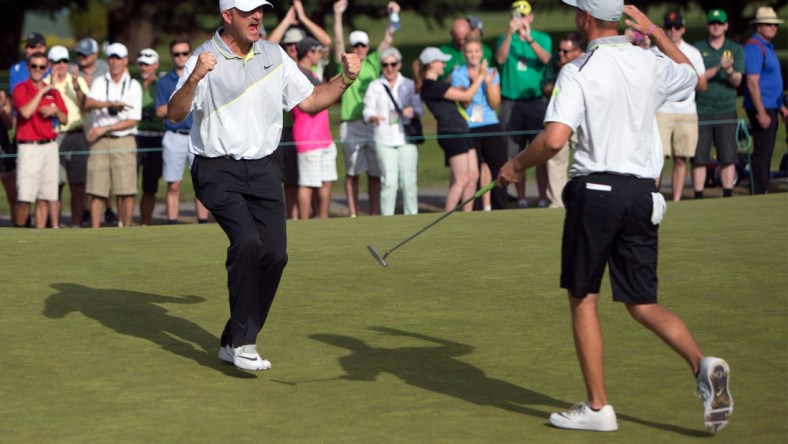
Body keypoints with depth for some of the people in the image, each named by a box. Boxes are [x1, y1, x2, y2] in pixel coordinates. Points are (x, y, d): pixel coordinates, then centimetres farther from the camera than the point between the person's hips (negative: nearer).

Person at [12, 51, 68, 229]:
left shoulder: (52, 92, 14)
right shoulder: (21, 89, -1)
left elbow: (64, 119, 16)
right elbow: (26, 112, -18)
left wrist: (55, 110, -4)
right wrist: (41, 92, -13)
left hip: (49, 146, 5)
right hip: (28, 147, -5)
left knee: (45, 196, 3)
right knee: (24, 197, -10)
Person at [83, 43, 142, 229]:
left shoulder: (133, 86, 6)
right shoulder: (99, 83, 10)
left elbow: (132, 121, 0)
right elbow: (88, 103, -11)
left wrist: (104, 128, -6)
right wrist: (111, 104, -27)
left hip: (124, 141, -1)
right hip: (99, 142, 1)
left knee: (126, 192, -6)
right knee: (96, 191, -2)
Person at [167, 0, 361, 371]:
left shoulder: (275, 57, 10)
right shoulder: (204, 59, -7)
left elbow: (310, 102, 14)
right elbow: (175, 114, -16)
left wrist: (346, 79, -1)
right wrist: (194, 79, -33)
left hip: (262, 169, 5)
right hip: (217, 170, -5)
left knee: (274, 254, -2)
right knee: (247, 242, -24)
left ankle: (233, 343, 12)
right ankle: (242, 341, -15)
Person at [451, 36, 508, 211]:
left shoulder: (491, 73, 7)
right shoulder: (458, 74, 2)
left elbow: (495, 104, 1)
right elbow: (464, 103, -6)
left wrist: (488, 83, -11)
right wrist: (473, 82, -17)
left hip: (491, 126, 2)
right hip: (469, 129, -2)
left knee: (498, 166, -3)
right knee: (474, 170, -2)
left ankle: (500, 207, 4)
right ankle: (484, 207, 3)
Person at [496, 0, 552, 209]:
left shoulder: (542, 38, 7)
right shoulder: (505, 39, 10)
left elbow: (545, 58, -12)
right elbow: (500, 58, -9)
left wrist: (529, 38, -26)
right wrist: (510, 34, -20)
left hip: (536, 102, -1)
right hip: (510, 103, 1)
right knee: (515, 154, 2)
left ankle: (543, 197, 0)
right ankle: (521, 198, 9)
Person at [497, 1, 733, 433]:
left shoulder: (577, 71, -10)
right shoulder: (650, 64, 6)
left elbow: (554, 138, -21)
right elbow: (690, 74, 29)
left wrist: (516, 164, -4)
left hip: (596, 191, -5)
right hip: (641, 193, 5)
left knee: (583, 299, 9)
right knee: (642, 303, 11)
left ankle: (597, 406, 10)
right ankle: (702, 365, -14)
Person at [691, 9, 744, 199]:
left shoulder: (736, 49, 8)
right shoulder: (697, 48, 5)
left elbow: (737, 81, 0)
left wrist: (729, 70, -22)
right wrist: (717, 68, -19)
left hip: (726, 110, 1)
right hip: (701, 110, -1)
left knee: (728, 158, -2)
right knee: (699, 158, -1)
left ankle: (728, 196, 3)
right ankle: (698, 197, 4)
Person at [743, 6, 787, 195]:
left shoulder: (767, 47, 18)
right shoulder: (754, 47, -14)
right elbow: (752, 83, -20)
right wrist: (761, 112, -23)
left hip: (770, 107, 10)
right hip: (761, 108, -10)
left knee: (766, 153, 12)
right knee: (762, 152, -10)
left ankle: (763, 192, 16)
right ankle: (759, 194, -8)